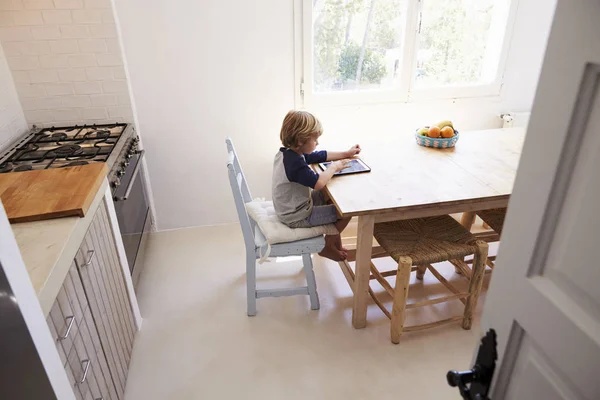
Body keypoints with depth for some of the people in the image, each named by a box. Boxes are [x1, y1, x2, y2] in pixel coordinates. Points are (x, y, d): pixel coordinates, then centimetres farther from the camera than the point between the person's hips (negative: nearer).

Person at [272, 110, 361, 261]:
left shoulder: (289, 152, 0)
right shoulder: (295, 163, -32)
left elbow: (320, 156, 10)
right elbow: (318, 183, -39)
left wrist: (346, 154, 11)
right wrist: (334, 167, -21)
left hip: (291, 207, 10)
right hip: (297, 217, -10)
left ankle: (335, 238, 31)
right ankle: (327, 246, 19)